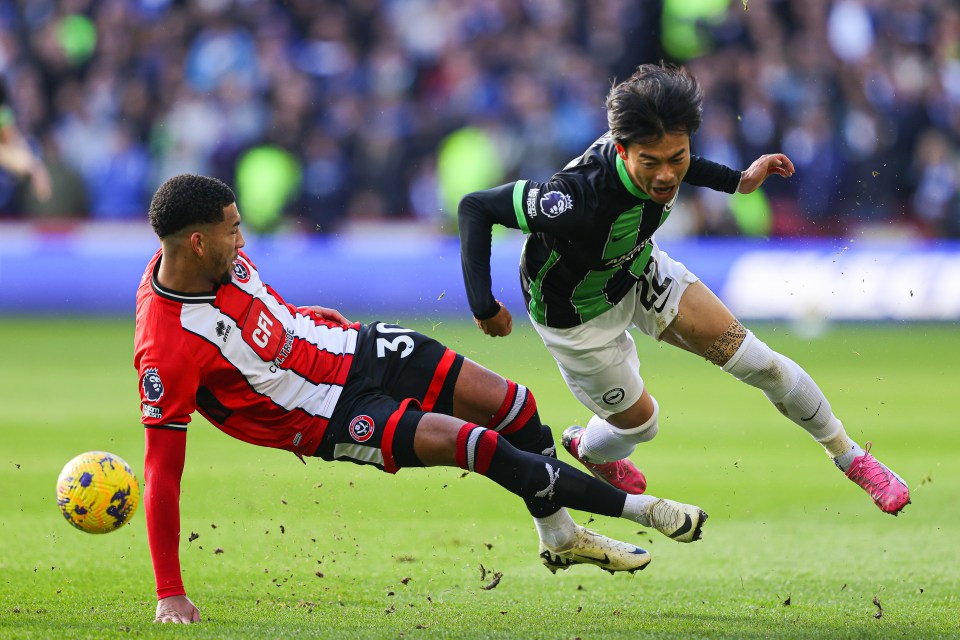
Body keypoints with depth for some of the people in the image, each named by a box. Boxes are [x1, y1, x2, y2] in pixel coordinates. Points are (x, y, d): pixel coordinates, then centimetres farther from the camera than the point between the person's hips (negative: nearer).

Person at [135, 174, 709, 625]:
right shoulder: (166, 349, -31)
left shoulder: (220, 253, -10)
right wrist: (170, 595, -25)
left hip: (353, 348, 7)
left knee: (513, 405, 5)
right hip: (328, 416, -7)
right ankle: (635, 507, -3)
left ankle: (560, 536, 32)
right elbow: (162, 470, -26)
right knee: (478, 444, -21)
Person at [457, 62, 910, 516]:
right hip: (577, 316, -5)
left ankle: (850, 457, 25)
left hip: (640, 273, 6)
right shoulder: (580, 197, -45)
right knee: (638, 422, 13)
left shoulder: (656, 148, -25)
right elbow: (476, 207, -37)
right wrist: (483, 304, -37)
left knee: (758, 361, 3)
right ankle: (587, 449, 51)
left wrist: (737, 181, 2)